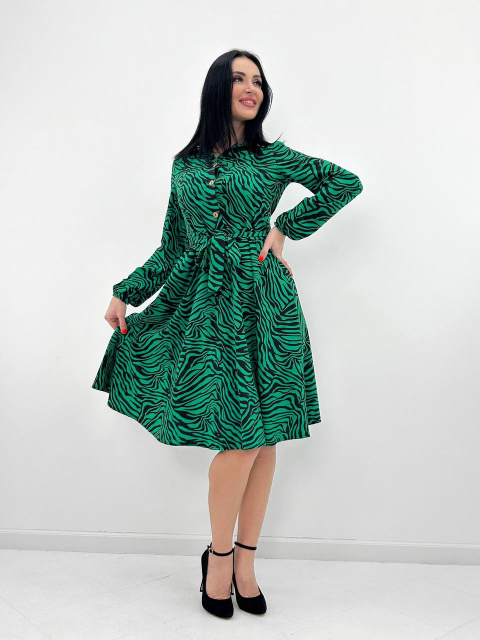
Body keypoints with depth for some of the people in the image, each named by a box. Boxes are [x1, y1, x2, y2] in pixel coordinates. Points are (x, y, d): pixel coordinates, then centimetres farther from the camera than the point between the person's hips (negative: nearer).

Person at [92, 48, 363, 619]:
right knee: (240, 435, -8)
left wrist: (285, 227, 1)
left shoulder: (272, 158, 10)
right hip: (207, 302, 0)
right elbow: (172, 246, 16)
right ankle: (221, 556, 14)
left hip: (263, 300, 1)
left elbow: (346, 181, 8)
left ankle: (243, 561, 16)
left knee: (263, 433, 1)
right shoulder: (186, 164, 14)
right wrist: (126, 292, 9)